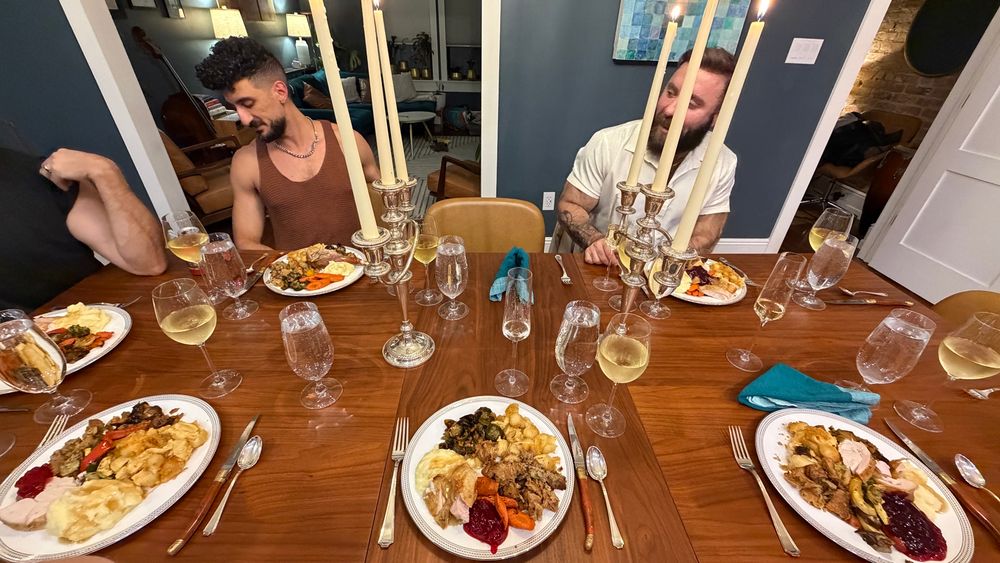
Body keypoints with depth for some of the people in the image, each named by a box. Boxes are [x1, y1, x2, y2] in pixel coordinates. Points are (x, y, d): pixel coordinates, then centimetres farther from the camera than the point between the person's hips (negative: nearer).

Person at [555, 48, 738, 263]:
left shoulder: (723, 164, -6)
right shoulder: (608, 143, -15)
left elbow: (703, 239, -2)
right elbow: (569, 205, -7)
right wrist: (594, 241, -27)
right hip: (593, 269, 0)